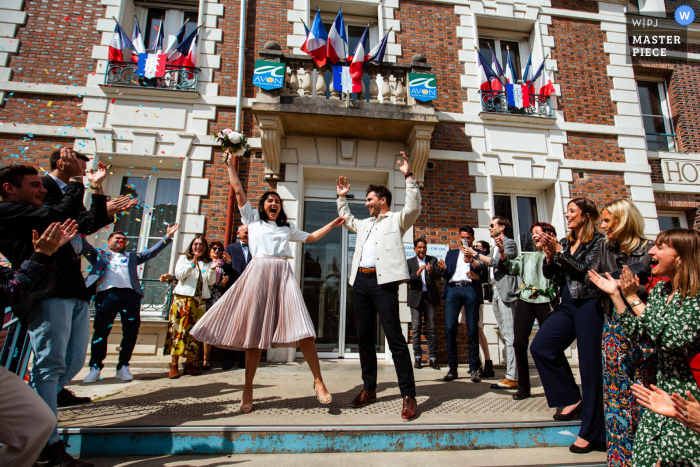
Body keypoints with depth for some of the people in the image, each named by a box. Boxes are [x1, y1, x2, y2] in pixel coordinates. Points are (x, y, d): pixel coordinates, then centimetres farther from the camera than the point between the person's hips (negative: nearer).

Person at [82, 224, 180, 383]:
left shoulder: (132, 257, 31)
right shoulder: (99, 255, 25)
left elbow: (152, 251, 27)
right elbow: (85, 247, 11)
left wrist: (167, 237, 20)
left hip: (130, 294, 2)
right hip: (107, 293, -2)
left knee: (131, 332, -1)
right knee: (101, 331, -4)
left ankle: (123, 367, 8)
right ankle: (95, 368, 8)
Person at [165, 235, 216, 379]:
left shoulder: (207, 262, 17)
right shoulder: (183, 258, 13)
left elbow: (211, 282, 9)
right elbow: (179, 275, -3)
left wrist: (212, 269, -8)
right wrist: (193, 263, -13)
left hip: (200, 300, 2)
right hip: (183, 298, -2)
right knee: (179, 329, -8)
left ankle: (189, 364, 6)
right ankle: (174, 365, -4)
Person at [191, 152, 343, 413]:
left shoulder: (287, 228, 26)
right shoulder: (253, 219, 18)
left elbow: (310, 237, 34)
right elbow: (238, 191, 15)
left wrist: (333, 224, 32)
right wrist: (230, 165, 16)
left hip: (283, 275, 2)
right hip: (259, 273, -2)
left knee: (301, 328, -12)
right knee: (255, 331, 0)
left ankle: (318, 381, -5)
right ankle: (248, 390, 12)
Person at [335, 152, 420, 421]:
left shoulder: (396, 220, 7)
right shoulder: (365, 224, 27)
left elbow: (414, 208, -10)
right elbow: (347, 220, 43)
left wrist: (409, 176, -14)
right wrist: (342, 197, 38)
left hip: (383, 281, -7)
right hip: (360, 281, 8)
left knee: (395, 337, -10)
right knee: (364, 338, 10)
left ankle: (408, 395, -4)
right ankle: (369, 389, 22)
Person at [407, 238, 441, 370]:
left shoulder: (433, 260, 9)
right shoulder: (409, 262, 8)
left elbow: (438, 276, -2)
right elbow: (407, 278, -4)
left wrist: (432, 271, -24)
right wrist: (417, 273, -23)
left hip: (429, 297, 0)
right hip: (416, 297, 0)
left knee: (431, 328, 1)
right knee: (416, 328, 2)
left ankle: (433, 358, 5)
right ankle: (417, 357, 9)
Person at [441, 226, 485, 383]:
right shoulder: (451, 253, 26)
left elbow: (483, 266, -3)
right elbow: (446, 275, 18)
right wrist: (444, 269, -4)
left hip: (470, 289, -1)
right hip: (452, 289, 2)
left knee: (472, 330, -5)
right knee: (450, 328, -8)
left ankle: (474, 369, 2)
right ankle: (452, 368, 0)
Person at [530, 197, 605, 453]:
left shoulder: (598, 241, -3)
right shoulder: (565, 242, 14)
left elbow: (586, 270, -15)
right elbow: (550, 274, 13)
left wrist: (560, 251, -13)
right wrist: (549, 255, -4)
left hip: (589, 306, -7)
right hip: (567, 306, 7)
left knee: (590, 365, -2)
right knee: (540, 347, -2)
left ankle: (591, 432, 8)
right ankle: (572, 400, 14)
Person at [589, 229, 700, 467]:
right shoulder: (659, 289, 4)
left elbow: (672, 339, -30)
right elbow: (637, 334, 3)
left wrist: (633, 299, -25)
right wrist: (615, 294, -2)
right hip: (663, 390, 6)